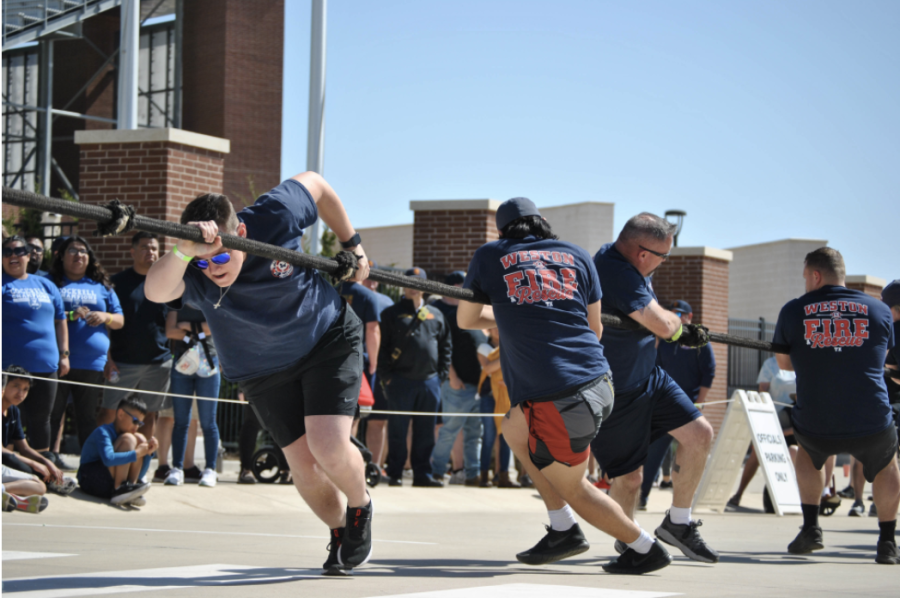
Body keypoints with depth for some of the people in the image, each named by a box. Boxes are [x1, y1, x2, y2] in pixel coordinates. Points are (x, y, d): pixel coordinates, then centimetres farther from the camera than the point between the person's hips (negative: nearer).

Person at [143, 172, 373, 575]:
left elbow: (315, 184, -7)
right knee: (303, 464, -2)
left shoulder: (275, 216, -29)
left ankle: (361, 509, 15)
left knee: (329, 446, -18)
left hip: (329, 337, -2)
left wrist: (351, 244, 0)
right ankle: (339, 531, 29)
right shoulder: (194, 274, -30)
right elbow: (156, 292, -53)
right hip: (263, 371, 2)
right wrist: (182, 251, -72)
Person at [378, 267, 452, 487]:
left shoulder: (436, 315, 16)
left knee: (426, 432, 5)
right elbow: (382, 347, 0)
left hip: (430, 381, 3)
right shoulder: (392, 313, 5)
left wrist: (442, 372, 7)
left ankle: (422, 473, 10)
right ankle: (395, 474, 5)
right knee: (398, 430, 0)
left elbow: (446, 345, 18)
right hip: (401, 380, -3)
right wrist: (385, 376, -8)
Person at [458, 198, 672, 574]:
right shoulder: (577, 255, 15)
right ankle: (563, 531, 26)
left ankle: (645, 548, 15)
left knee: (572, 488, 14)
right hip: (599, 383, 5)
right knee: (514, 430, 27)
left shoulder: (490, 256, 8)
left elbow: (465, 320, 21)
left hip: (554, 398, -5)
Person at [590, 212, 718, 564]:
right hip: (614, 393, -10)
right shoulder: (616, 272, -30)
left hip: (648, 376, 10)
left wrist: (677, 329, 2)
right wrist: (677, 323, -8)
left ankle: (678, 524, 15)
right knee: (629, 478, -1)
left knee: (699, 434, 2)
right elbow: (664, 326, -31)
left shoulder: (623, 261, 1)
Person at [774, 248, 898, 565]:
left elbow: (784, 364, 16)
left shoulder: (793, 311, 2)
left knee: (807, 451, 35)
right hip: (872, 426, 0)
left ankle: (810, 527, 24)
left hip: (816, 428, 0)